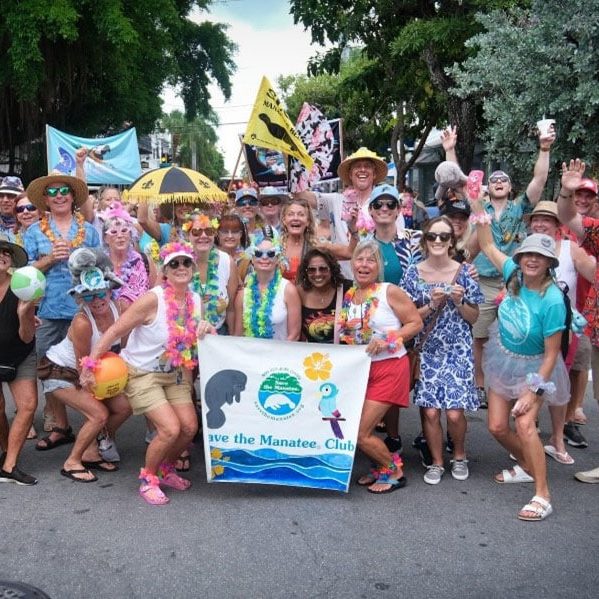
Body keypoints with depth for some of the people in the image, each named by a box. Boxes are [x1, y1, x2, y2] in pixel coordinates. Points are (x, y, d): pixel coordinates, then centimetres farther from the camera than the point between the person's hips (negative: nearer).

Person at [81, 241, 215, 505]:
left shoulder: (196, 300, -4)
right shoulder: (153, 299, -24)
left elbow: (192, 338, 11)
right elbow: (114, 332, -21)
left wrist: (207, 330, -13)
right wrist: (89, 365, -20)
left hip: (175, 374, 6)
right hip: (142, 374, -6)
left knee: (190, 427, -1)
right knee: (170, 429, -16)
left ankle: (166, 469, 29)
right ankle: (148, 478, 11)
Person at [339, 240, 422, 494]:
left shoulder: (389, 292, -10)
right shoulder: (348, 296, 6)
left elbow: (416, 323, -9)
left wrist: (387, 339, -19)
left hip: (388, 368, -7)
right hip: (360, 368, 7)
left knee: (360, 432, -9)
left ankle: (394, 472, 15)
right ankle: (380, 468, 33)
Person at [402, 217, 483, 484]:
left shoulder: (463, 273, -1)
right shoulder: (413, 273, 0)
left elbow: (473, 317, 5)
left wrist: (459, 302, -14)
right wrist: (432, 305, -15)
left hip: (457, 351, -1)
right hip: (426, 351, 1)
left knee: (454, 412, -5)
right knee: (430, 411, -2)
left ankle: (459, 456, 25)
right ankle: (436, 462, 20)